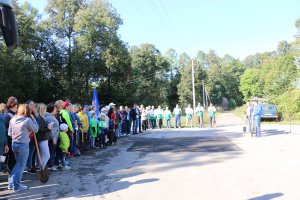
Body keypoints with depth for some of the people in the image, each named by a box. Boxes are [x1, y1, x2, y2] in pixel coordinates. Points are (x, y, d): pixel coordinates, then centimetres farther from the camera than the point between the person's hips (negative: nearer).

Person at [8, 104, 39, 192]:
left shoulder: (12, 120, 4)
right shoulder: (28, 120, -15)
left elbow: (9, 133, 8)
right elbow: (36, 129, -4)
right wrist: (33, 118, 3)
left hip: (14, 144, 7)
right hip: (23, 145, -7)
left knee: (18, 164, 22)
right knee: (21, 166, 5)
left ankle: (11, 183, 25)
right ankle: (17, 186, 14)